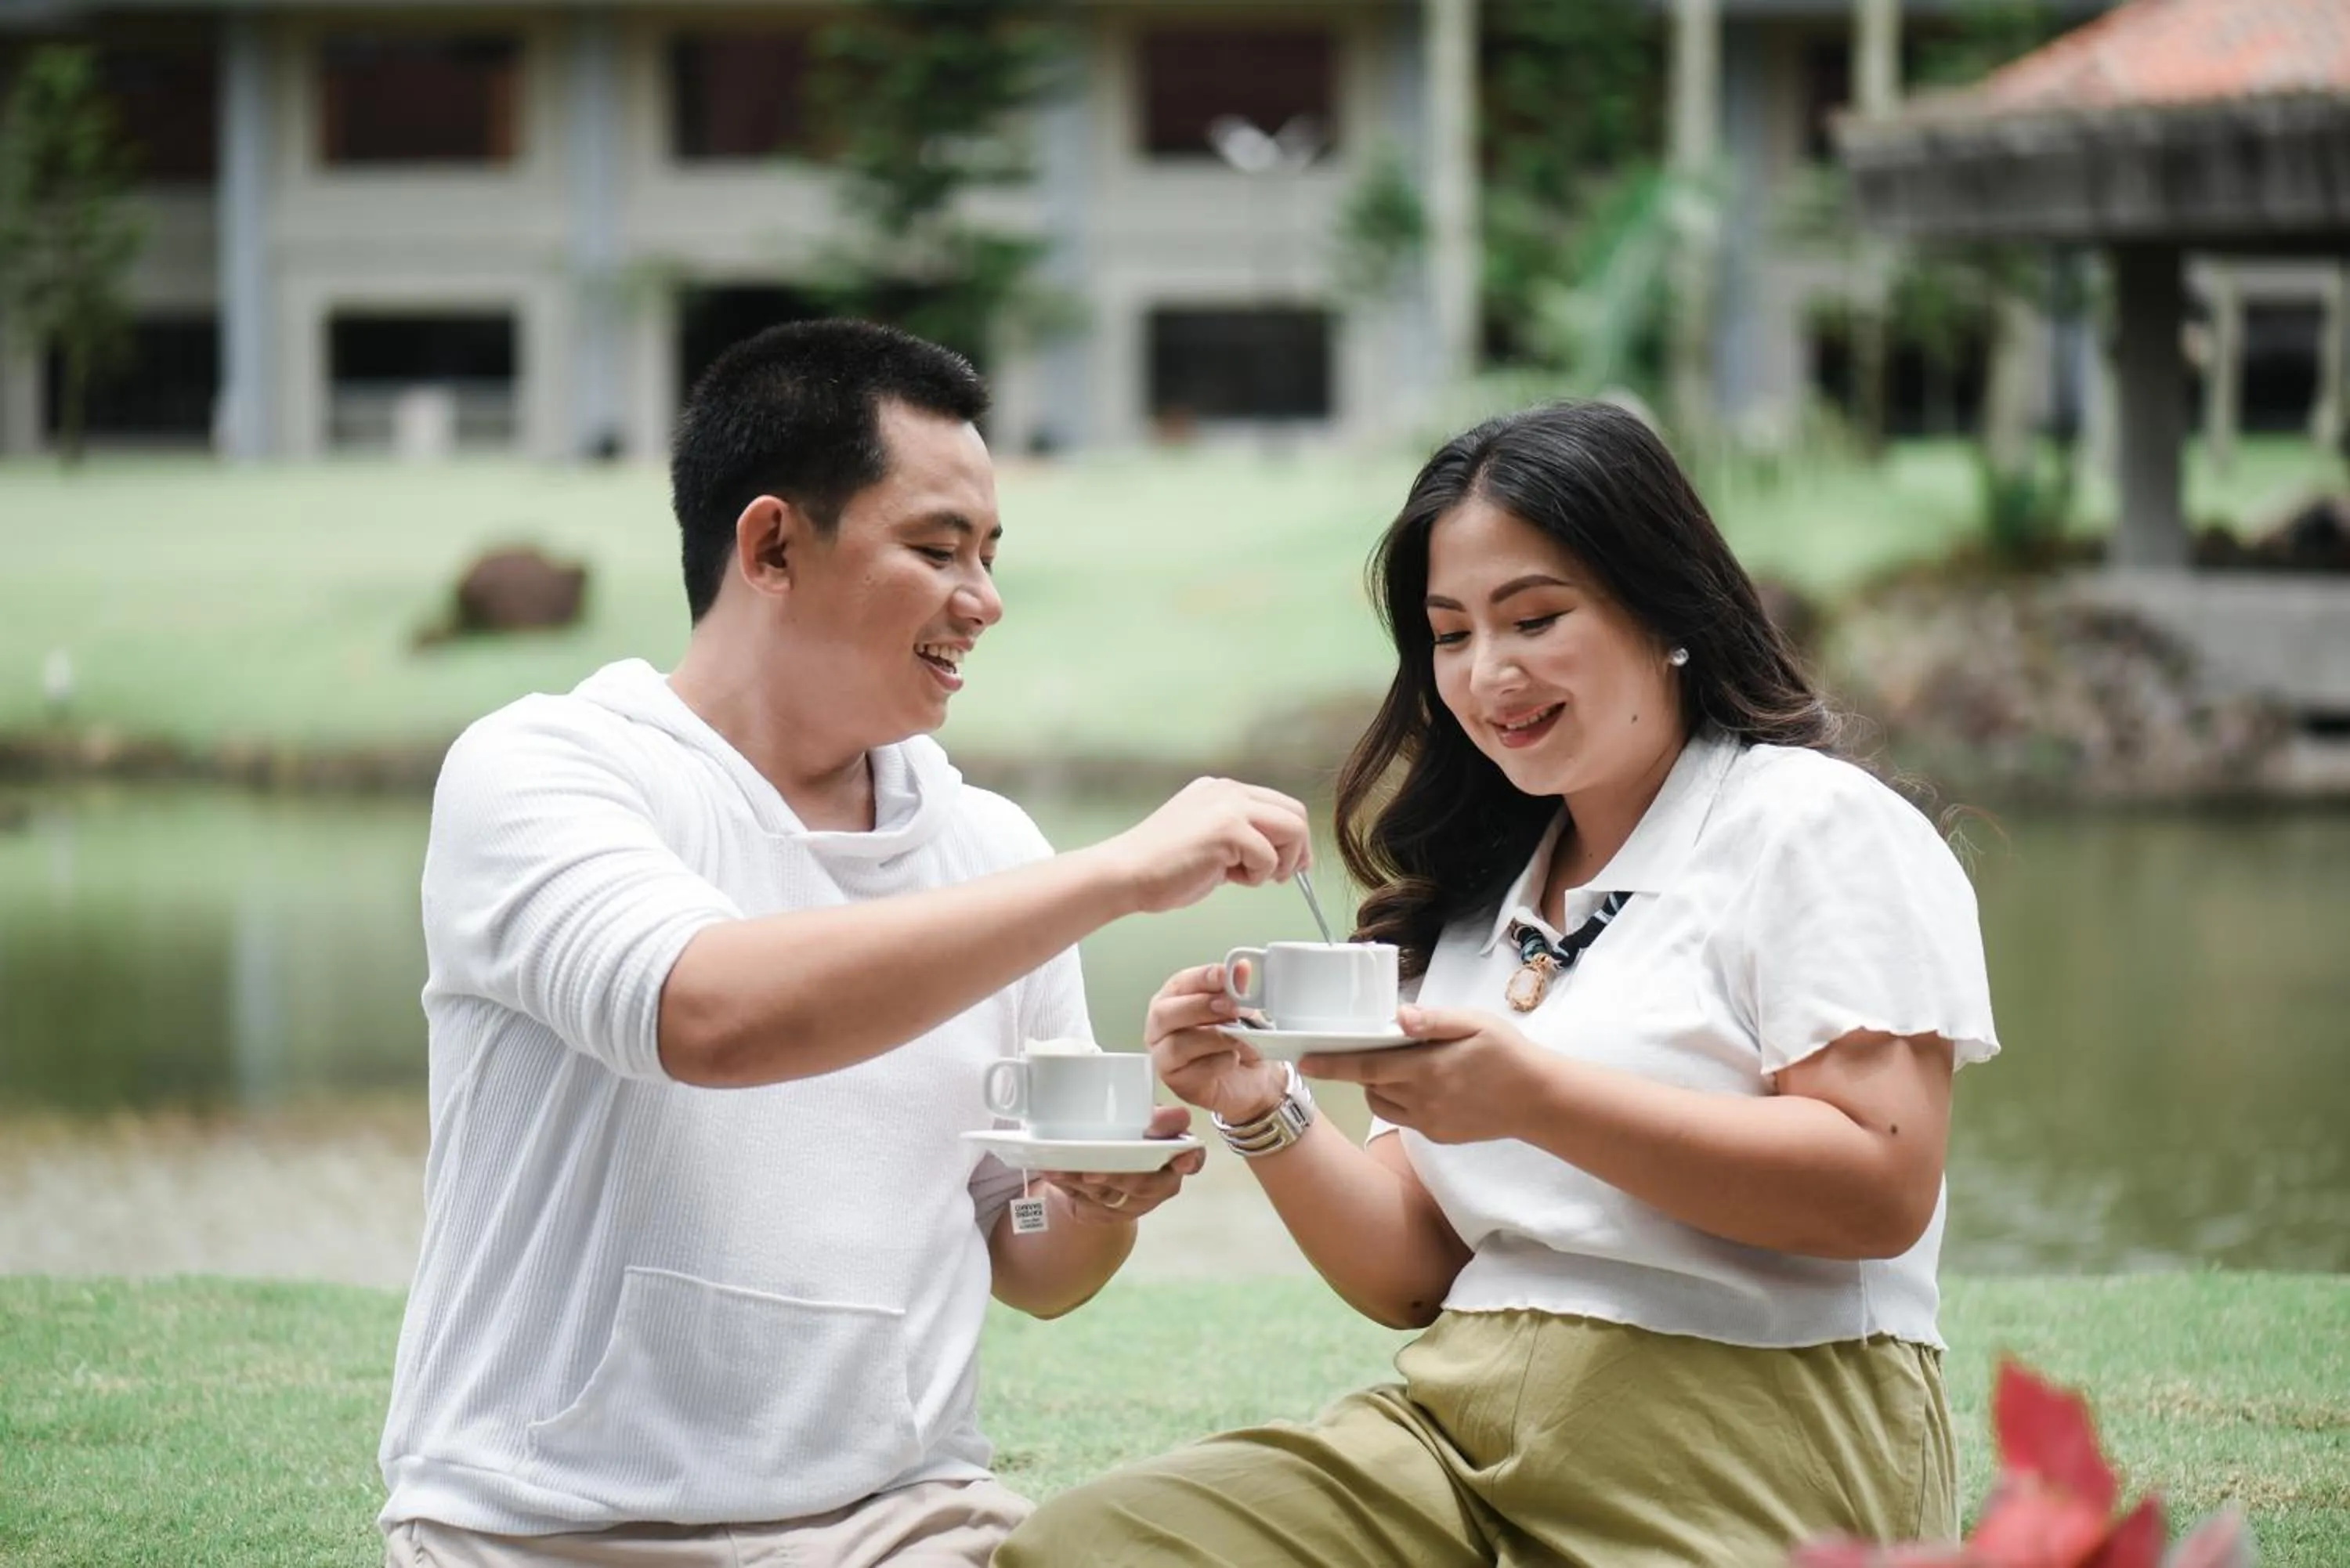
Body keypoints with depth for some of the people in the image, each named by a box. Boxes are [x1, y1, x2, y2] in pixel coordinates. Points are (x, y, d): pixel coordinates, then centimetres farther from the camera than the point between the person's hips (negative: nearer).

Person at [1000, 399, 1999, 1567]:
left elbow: (1882, 1187, -12)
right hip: (1462, 1428, 5)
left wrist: (1536, 1096, -19)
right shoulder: (1482, 890, 21)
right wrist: (1265, 1113, -1)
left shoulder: (1814, 825, 2)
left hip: (1744, 1448, -5)